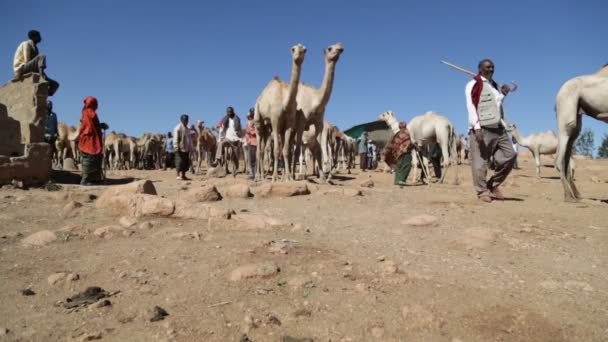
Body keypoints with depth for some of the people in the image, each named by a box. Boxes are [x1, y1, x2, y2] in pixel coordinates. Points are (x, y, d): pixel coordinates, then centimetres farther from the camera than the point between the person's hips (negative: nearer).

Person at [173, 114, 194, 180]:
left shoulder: (187, 129, 19)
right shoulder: (178, 128, -7)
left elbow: (189, 139, 22)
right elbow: (176, 138, -13)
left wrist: (191, 148, 17)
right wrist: (176, 147, -20)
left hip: (186, 149, 8)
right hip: (180, 149, -8)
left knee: (186, 163, 8)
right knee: (180, 162, -7)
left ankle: (183, 176, 15)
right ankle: (179, 176, -4)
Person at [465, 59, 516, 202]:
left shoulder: (494, 85, 23)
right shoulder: (473, 84, -1)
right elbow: (471, 107, -11)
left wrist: (503, 95, 12)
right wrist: (476, 127, -20)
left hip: (497, 128, 8)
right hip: (482, 128, -8)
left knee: (509, 155, 5)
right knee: (480, 162, -6)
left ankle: (493, 185, 16)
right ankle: (483, 191, 4)